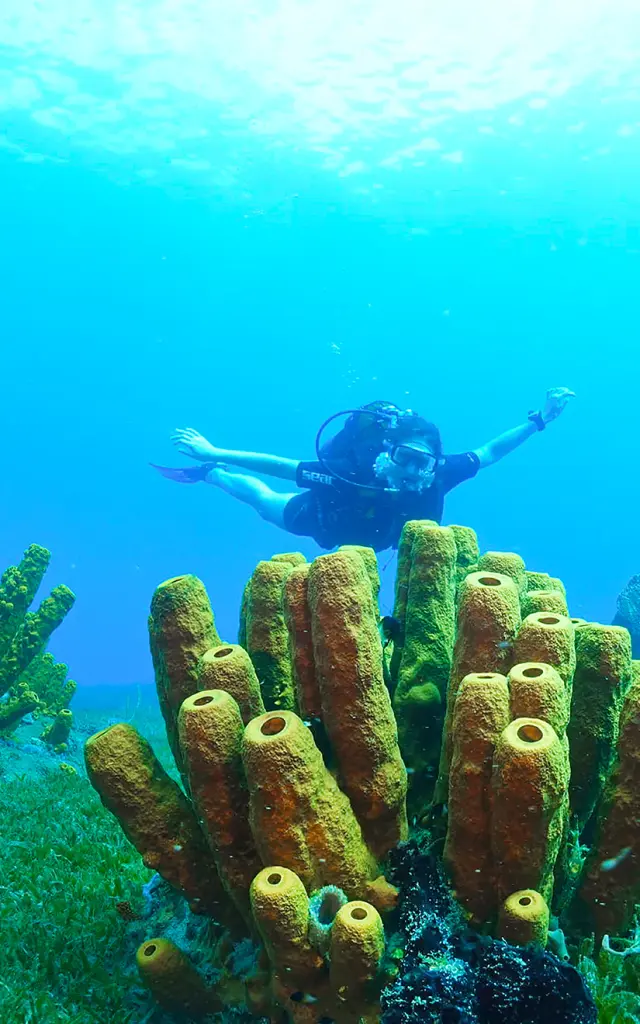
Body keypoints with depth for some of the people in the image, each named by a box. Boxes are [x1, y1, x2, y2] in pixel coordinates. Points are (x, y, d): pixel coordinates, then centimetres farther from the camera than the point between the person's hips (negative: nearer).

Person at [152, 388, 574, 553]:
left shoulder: (437, 476, -40)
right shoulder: (351, 477, -49)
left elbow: (490, 451, -27)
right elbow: (278, 465, -43)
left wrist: (538, 421, -33)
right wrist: (213, 453, -40)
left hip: (375, 529, 3)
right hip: (324, 515, -3)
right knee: (265, 501, 24)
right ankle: (210, 473, 51)